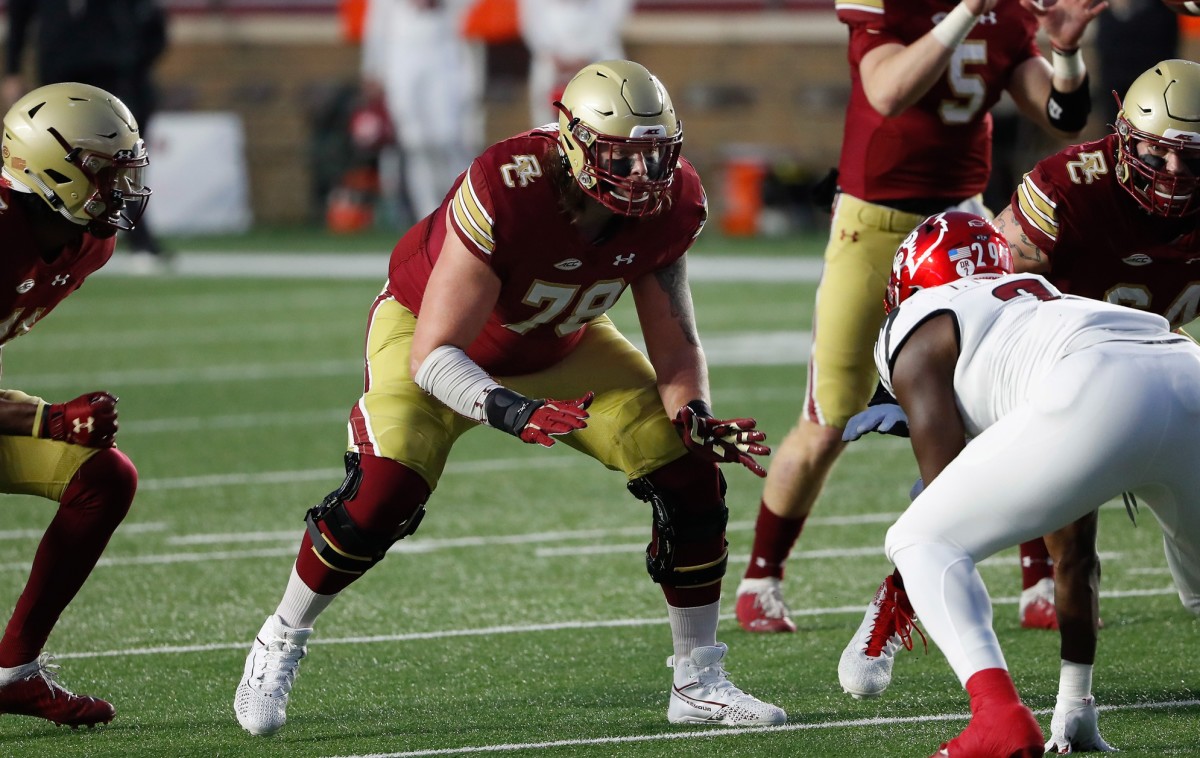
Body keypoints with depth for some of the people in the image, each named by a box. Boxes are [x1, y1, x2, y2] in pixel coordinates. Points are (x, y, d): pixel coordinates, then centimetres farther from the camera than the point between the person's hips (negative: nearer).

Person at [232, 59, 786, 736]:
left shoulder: (670, 205, -23)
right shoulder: (506, 193, -40)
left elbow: (675, 346, -10)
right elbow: (432, 356, -37)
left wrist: (696, 418, -30)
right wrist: (511, 413, -54)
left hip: (559, 347, 5)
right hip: (430, 331, -5)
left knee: (691, 480, -9)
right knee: (382, 496, -26)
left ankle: (700, 684, 8)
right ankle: (278, 648, 0)